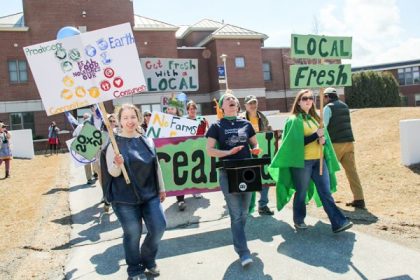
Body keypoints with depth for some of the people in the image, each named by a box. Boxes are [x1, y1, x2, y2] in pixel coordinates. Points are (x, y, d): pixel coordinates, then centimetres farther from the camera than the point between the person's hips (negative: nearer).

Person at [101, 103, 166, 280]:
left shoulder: (147, 140, 5)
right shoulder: (114, 143, -8)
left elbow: (156, 165, 12)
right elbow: (113, 173, -10)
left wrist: (161, 188, 15)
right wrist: (117, 165, -32)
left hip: (150, 193, 5)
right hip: (125, 197, -4)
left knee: (159, 227, 5)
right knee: (133, 234, 5)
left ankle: (148, 260, 32)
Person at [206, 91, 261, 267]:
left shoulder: (246, 124, 8)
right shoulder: (217, 126, -1)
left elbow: (255, 144, 17)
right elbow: (209, 150, -5)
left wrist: (256, 149, -7)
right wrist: (228, 152, -18)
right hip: (228, 173, -3)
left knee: (244, 213, 14)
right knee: (236, 214, -3)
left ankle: (238, 241, 37)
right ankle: (243, 252, 6)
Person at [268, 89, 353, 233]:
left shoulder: (315, 118, 15)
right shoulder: (294, 120, -4)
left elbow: (323, 137, 17)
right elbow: (297, 142, -14)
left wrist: (323, 139, -7)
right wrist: (316, 135, -19)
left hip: (319, 160, 5)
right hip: (302, 162, -5)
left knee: (326, 192, 1)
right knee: (301, 193, 7)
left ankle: (338, 223, 0)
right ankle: (299, 220, 24)